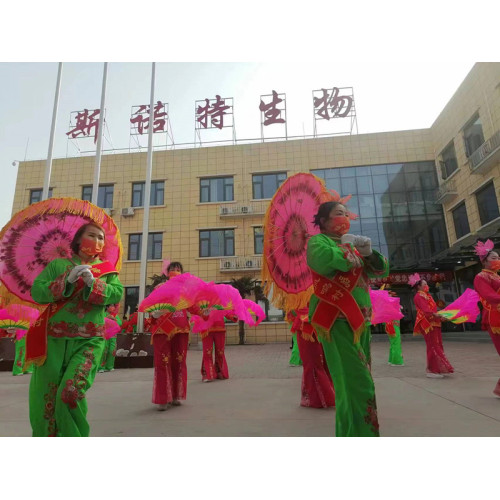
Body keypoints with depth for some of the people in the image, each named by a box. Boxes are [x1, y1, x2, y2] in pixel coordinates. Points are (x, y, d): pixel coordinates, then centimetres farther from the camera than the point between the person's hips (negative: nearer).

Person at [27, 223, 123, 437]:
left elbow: (117, 294, -4)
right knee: (46, 399, 5)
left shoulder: (107, 269, 11)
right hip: (54, 340, 1)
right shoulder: (58, 264, 10)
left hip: (89, 341, -1)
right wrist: (67, 280, -14)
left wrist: (92, 283, -18)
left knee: (71, 393, -15)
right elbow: (37, 292, -1)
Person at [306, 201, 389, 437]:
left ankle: (348, 435, 27)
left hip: (360, 321, 8)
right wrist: (348, 248, -7)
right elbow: (325, 260, -25)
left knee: (355, 382, 13)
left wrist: (368, 252, -3)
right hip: (337, 321, -8)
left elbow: (382, 271, 16)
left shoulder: (351, 243, 20)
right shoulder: (318, 241, -1)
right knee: (357, 383, -13)